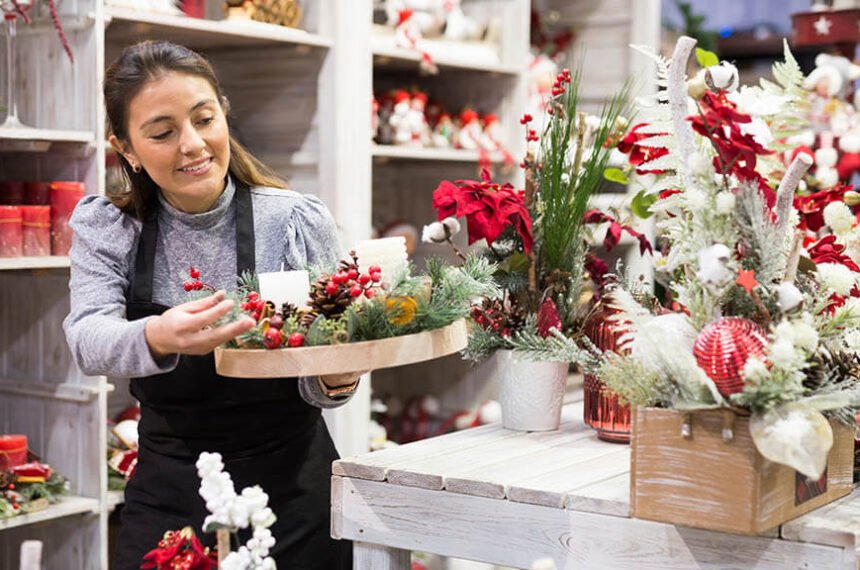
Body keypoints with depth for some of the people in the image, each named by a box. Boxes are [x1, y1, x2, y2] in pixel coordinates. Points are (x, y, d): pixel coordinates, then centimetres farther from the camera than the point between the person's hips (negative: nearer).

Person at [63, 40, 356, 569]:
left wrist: (334, 382, -31)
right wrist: (158, 339, -43)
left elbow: (313, 384, -6)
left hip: (293, 491, -1)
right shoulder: (104, 227, -4)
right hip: (168, 499, 1)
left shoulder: (300, 221, -10)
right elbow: (87, 338, -21)